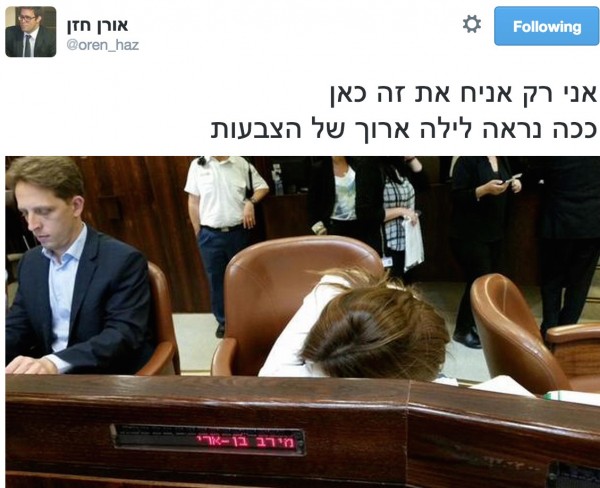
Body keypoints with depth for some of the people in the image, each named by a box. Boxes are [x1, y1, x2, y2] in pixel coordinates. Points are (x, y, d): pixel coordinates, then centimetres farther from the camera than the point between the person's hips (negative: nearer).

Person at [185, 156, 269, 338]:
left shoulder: (242, 164, -2)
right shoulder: (197, 165, -2)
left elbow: (262, 186, 9)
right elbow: (193, 201, 3)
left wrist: (251, 202, -10)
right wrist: (198, 233, 4)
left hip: (238, 232, 0)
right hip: (210, 235, 0)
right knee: (216, 279, 11)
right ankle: (223, 320, 29)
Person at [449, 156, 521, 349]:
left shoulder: (501, 159, 10)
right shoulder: (467, 159, -14)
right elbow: (457, 197, -18)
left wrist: (514, 184, 0)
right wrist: (484, 189, -30)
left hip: (495, 232, 8)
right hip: (469, 235, -8)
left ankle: (477, 324, 28)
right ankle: (462, 331, 15)